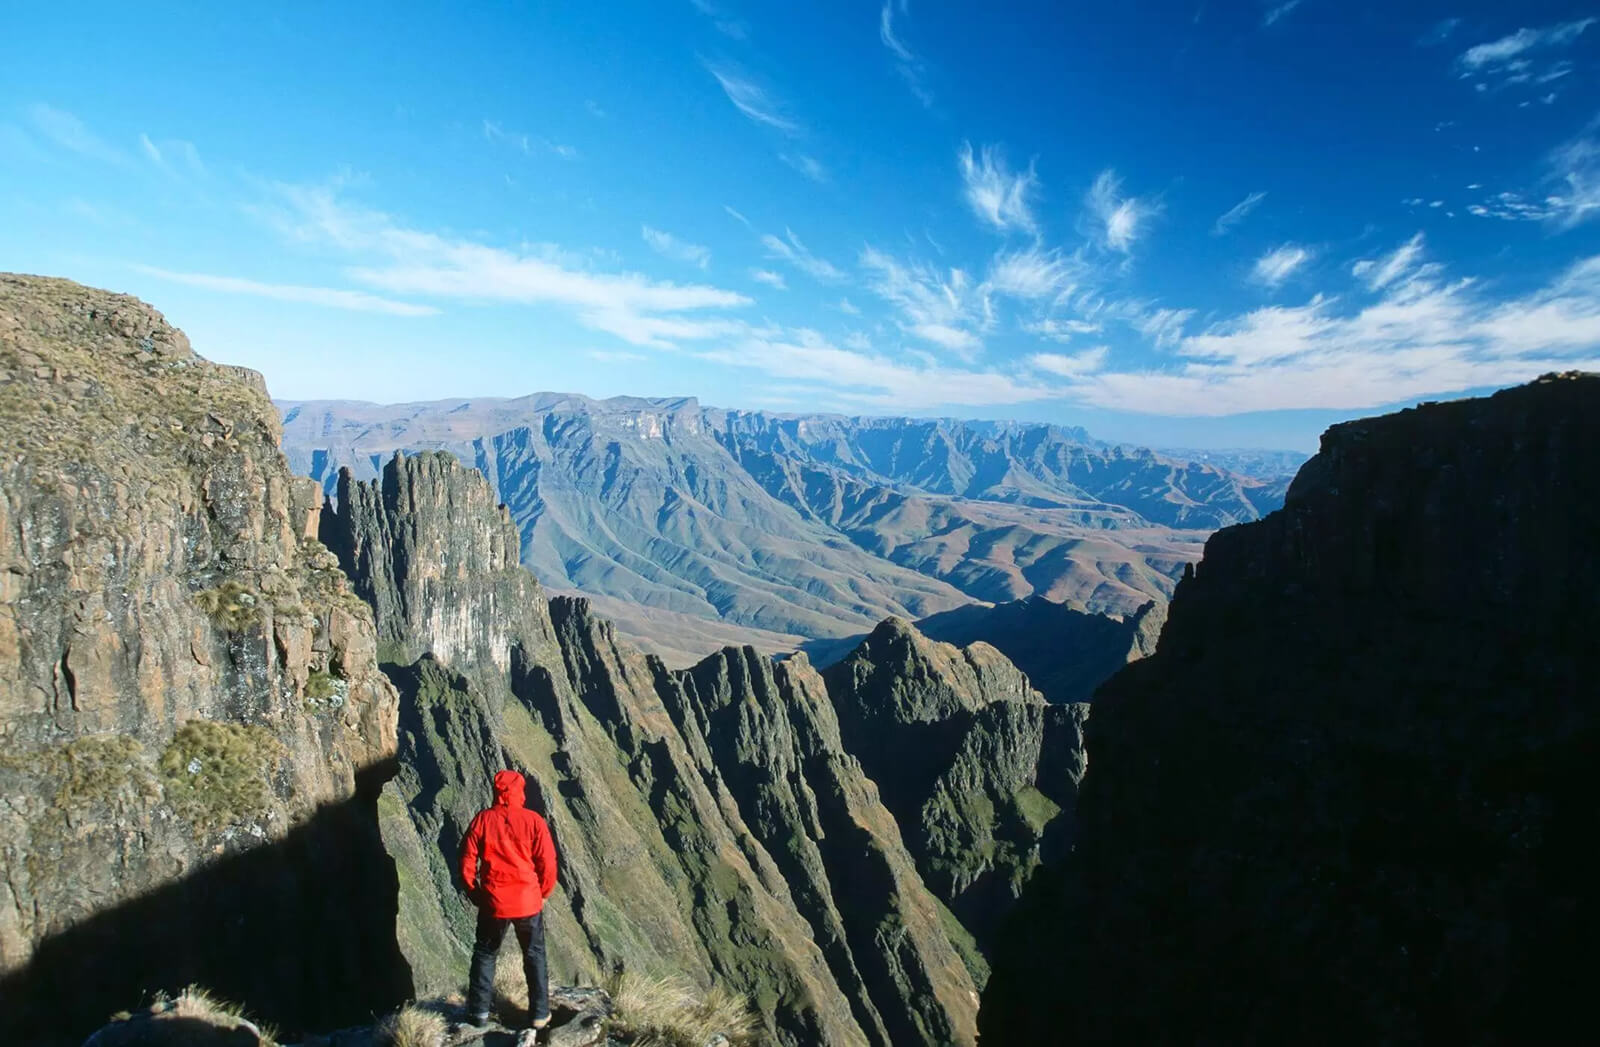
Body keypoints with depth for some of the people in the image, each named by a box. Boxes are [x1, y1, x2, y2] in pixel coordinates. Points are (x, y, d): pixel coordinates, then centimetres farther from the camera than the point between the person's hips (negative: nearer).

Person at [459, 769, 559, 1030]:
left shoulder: (482, 820, -8)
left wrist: (473, 892, 13)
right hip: (529, 901, -1)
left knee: (485, 954, 22)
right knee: (534, 956, 15)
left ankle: (479, 1012, 25)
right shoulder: (533, 821, -11)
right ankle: (539, 1014, 20)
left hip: (493, 902, 1)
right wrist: (543, 893, 9)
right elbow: (547, 863, -8)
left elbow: (467, 861, -3)